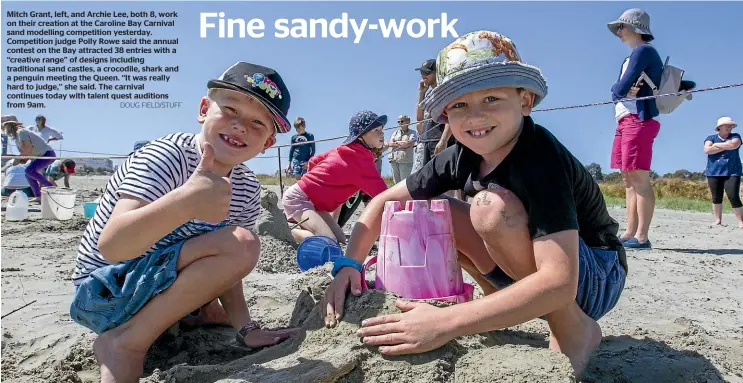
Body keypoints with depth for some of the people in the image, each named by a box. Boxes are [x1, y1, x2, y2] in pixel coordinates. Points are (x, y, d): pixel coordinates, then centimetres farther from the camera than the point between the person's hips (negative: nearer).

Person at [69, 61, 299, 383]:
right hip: (105, 293, -7)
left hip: (160, 288, 7)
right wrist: (184, 202, -52)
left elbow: (226, 265, -1)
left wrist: (244, 327, -13)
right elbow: (111, 245, -36)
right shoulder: (167, 155, -24)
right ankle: (124, 343, -19)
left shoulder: (248, 188, -5)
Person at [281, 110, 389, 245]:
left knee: (340, 239, 4)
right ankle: (295, 232, -2)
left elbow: (314, 161, 13)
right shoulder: (360, 160, -21)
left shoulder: (345, 149, 5)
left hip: (312, 201, 9)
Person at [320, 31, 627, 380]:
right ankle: (501, 306, 6)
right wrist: (349, 264, -18)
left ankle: (575, 329, -12)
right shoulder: (463, 157, -10)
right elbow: (385, 201, -2)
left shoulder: (540, 157, -31)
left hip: (596, 278, -6)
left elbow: (559, 282, -39)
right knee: (424, 211, -6)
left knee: (492, 206, -32)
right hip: (533, 270, 6)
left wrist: (446, 323, -43)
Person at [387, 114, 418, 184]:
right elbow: (390, 144, 6)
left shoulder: (412, 133, 4)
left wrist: (396, 142, 0)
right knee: (396, 182, 7)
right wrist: (403, 144, -5)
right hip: (394, 160, 5)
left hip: (405, 161, -5)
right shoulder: (395, 133, 18)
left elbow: (408, 143, -10)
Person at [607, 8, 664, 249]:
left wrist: (623, 90, 4)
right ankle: (629, 234, 9)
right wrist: (623, 91, -8)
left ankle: (641, 237, -14)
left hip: (638, 121, -10)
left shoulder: (643, 51, -5)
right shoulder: (630, 59, 24)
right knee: (628, 180, 7)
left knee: (639, 179, -13)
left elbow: (620, 88, -16)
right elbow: (615, 92, 12)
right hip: (624, 122, 10)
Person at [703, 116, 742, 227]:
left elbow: (733, 145, -16)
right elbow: (707, 150, -11)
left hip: (732, 173, -1)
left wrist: (716, 145, -3)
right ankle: (718, 220, 11)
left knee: (734, 197, -11)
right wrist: (726, 146, -8)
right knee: (716, 198, 3)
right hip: (714, 173, 1)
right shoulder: (711, 138, 8)